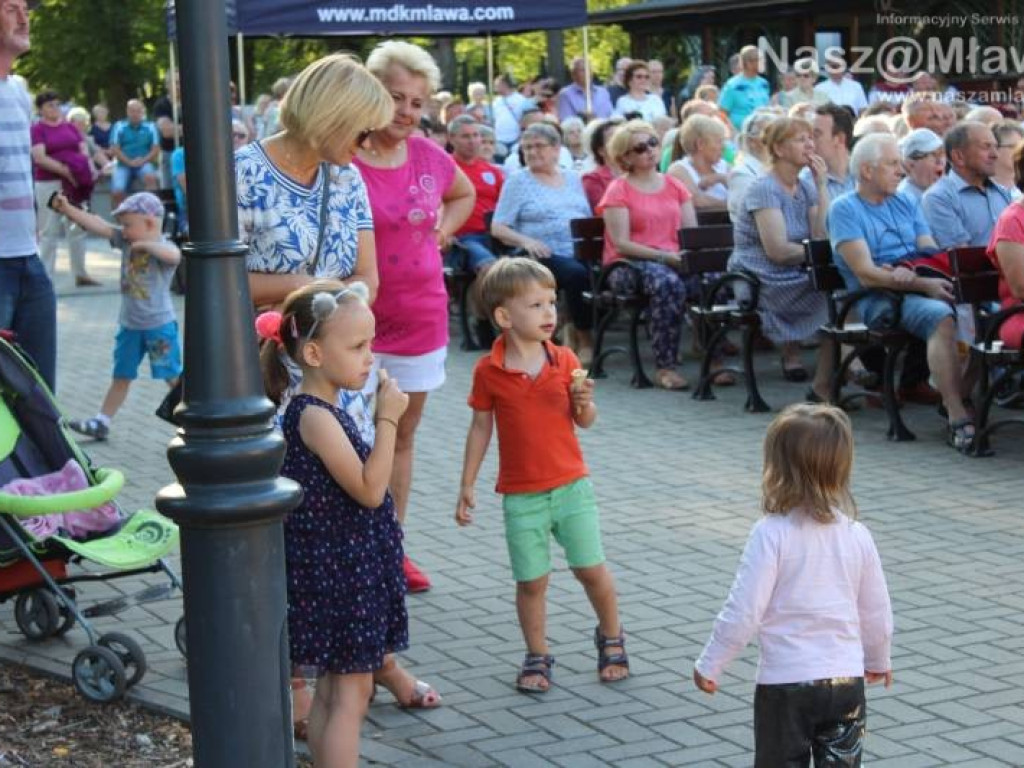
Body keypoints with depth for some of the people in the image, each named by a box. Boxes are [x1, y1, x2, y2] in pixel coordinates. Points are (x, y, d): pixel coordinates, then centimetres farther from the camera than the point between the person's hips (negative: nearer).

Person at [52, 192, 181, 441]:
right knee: (121, 377, 17)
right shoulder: (126, 241, 3)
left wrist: (146, 244, -34)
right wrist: (67, 209, -9)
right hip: (129, 326, 7)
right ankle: (101, 422, 25)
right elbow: (98, 226, -3)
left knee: (174, 377, -4)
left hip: (159, 325, -7)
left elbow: (174, 255, -40)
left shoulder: (163, 247, -16)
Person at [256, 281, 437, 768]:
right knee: (351, 692, -3)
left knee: (332, 688, 16)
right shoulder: (315, 417, -21)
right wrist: (387, 419, -20)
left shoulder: (325, 409, 9)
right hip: (336, 570, -10)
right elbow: (369, 489, -23)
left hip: (345, 566, 10)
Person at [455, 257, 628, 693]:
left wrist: (585, 402, -18)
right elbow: (480, 428, 3)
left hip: (571, 485, 1)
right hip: (521, 495, -1)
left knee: (591, 568, 3)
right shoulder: (489, 371, -7)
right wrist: (467, 486, 4)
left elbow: (584, 421, 5)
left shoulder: (565, 361, -2)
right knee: (531, 580, 3)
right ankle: (537, 657, 20)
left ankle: (611, 637, 27)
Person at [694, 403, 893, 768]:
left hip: (784, 682, -3)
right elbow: (877, 612, 10)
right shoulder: (857, 535, 0)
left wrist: (710, 664, -2)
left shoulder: (771, 534, -14)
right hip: (846, 680, 4)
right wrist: (879, 660, 29)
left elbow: (744, 611, -15)